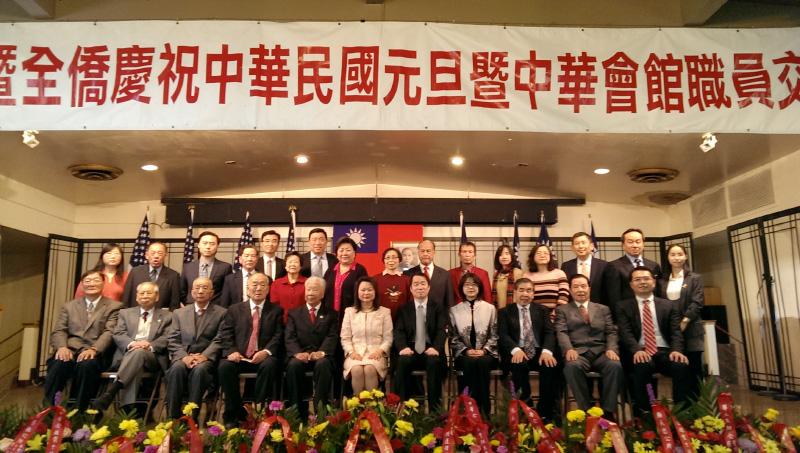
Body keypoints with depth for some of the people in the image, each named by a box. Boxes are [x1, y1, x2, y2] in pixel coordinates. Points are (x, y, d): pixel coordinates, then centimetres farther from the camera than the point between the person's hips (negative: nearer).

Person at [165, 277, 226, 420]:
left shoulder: (221, 313, 9)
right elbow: (173, 340, 9)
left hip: (206, 358, -2)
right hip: (183, 357, 2)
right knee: (177, 369, -30)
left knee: (200, 369, -34)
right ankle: (172, 418, -24)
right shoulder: (179, 313, 18)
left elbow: (219, 340, 0)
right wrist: (184, 356, -10)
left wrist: (204, 356, -17)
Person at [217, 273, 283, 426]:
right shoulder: (234, 309, 18)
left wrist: (266, 351, -15)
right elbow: (225, 334, 8)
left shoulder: (276, 311, 14)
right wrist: (232, 351, -11)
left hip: (263, 357, -1)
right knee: (224, 366, -29)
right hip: (238, 357, 1)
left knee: (269, 365, -34)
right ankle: (234, 413, -13)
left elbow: (278, 336, 3)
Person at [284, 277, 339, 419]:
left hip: (321, 356, -1)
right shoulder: (294, 313, 18)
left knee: (323, 364, -35)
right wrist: (297, 352, -17)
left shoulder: (331, 314, 15)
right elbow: (290, 337, 4)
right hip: (300, 355, 1)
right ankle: (296, 411, -24)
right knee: (293, 364, -32)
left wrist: (321, 352, -21)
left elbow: (332, 337, 1)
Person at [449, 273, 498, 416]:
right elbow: (453, 338, 6)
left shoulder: (490, 308, 10)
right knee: (469, 363, -35)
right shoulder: (454, 310, 9)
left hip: (486, 353, 0)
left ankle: (484, 409, -29)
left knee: (482, 363, -35)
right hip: (464, 354, 0)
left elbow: (494, 336, 7)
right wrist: (466, 350, -10)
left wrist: (484, 350, -10)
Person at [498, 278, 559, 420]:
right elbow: (503, 335, -2)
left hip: (539, 352, 2)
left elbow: (549, 333, 5)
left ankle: (545, 411, -18)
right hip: (517, 353, -2)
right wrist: (515, 349, -23)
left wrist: (546, 351, -18)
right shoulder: (505, 312, 11)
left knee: (551, 365, -30)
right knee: (519, 365, -36)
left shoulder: (542, 310, 17)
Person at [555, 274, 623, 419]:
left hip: (601, 352, 2)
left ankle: (608, 411, -20)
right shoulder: (562, 310, 18)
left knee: (615, 365, -31)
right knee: (572, 366, -36)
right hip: (578, 353, -2)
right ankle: (586, 410, -22)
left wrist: (611, 349, -9)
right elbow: (561, 332, 3)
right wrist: (569, 349, -19)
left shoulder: (603, 309, 24)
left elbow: (611, 332, 13)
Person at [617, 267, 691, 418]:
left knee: (682, 365, -30)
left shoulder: (668, 305, 17)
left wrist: (677, 350, -16)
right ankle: (644, 412, -21)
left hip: (665, 351, 2)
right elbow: (625, 332, -3)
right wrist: (637, 350, -23)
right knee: (643, 365, -36)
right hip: (640, 353, -2)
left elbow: (676, 331, 6)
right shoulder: (624, 307, 11)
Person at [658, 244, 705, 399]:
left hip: (691, 330, -2)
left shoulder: (695, 278, 4)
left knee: (694, 370, 1)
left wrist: (684, 321, -15)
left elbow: (697, 302, -5)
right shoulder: (663, 281, 10)